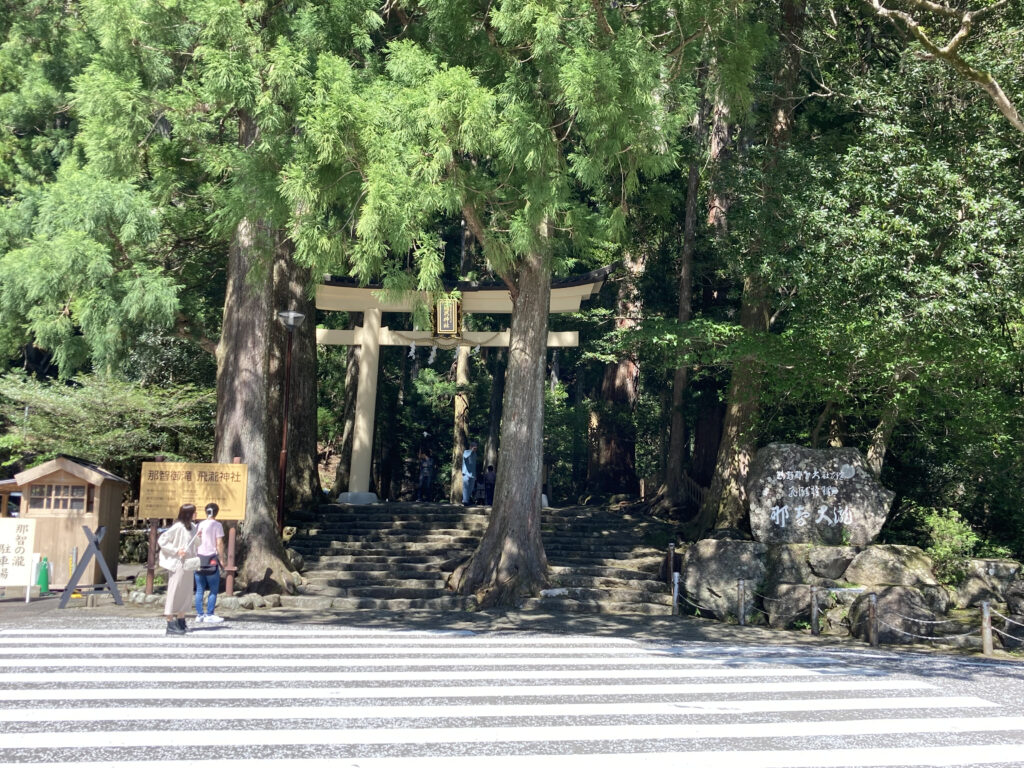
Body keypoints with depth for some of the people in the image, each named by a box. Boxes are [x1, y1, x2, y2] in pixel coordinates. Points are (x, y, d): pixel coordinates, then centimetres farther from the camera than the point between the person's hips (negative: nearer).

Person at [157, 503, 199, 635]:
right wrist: (176, 551, -19)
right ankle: (170, 625, 0)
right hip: (177, 565, -9)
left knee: (186, 594, 13)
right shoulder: (178, 527, -13)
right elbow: (162, 540, -14)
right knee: (174, 593, -4)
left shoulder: (191, 527, 12)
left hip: (188, 565, 9)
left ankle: (181, 622, 23)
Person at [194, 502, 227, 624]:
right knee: (214, 590, 2)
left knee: (199, 589, 9)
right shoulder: (217, 525, -4)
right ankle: (209, 615, -2)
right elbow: (219, 543, -9)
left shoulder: (199, 525, 10)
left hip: (199, 559, 5)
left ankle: (199, 614, 9)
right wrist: (222, 559, -3)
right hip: (211, 560, -5)